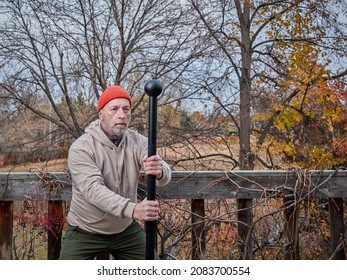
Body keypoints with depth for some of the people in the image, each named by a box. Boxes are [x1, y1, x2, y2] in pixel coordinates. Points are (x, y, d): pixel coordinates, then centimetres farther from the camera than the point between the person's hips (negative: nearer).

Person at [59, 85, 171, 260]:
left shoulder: (138, 142, -9)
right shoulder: (81, 148, -21)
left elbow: (165, 175, -23)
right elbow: (93, 189, -35)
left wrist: (160, 172, -50)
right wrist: (132, 209, -51)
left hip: (126, 230, 4)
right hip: (85, 232, -4)